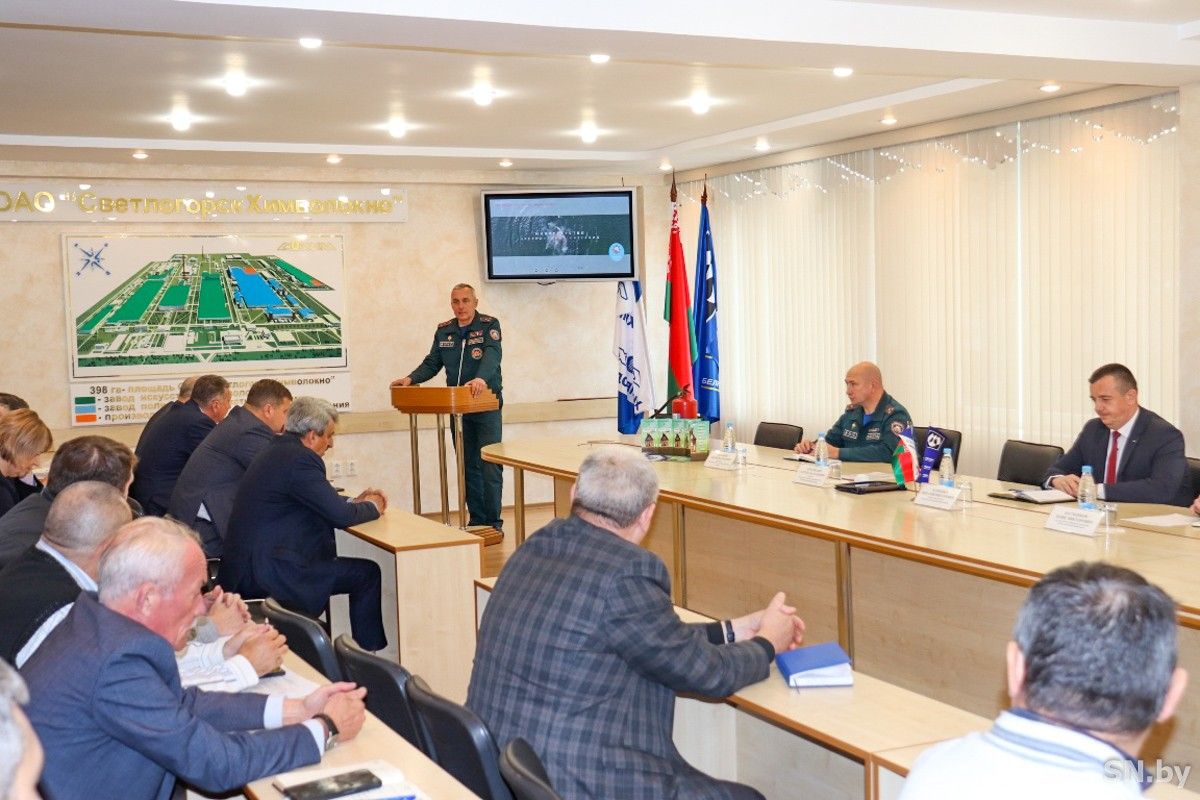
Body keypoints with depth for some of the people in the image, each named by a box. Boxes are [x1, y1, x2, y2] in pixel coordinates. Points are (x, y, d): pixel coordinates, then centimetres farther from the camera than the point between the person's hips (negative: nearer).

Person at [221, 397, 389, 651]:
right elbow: (341, 516, -17)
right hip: (265, 572, -11)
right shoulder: (299, 459, -17)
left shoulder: (279, 450, 14)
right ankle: (367, 654, 6)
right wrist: (371, 507, 3)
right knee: (368, 573, -5)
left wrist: (355, 502, 17)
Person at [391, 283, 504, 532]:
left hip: (487, 404, -5)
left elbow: (492, 355, -23)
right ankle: (476, 520, 16)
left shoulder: (489, 325, -6)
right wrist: (411, 379, -7)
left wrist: (481, 378, -42)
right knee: (467, 465, 9)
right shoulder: (444, 331, 10)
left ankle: (493, 521, 1)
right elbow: (432, 363, 11)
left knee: (490, 465, -6)